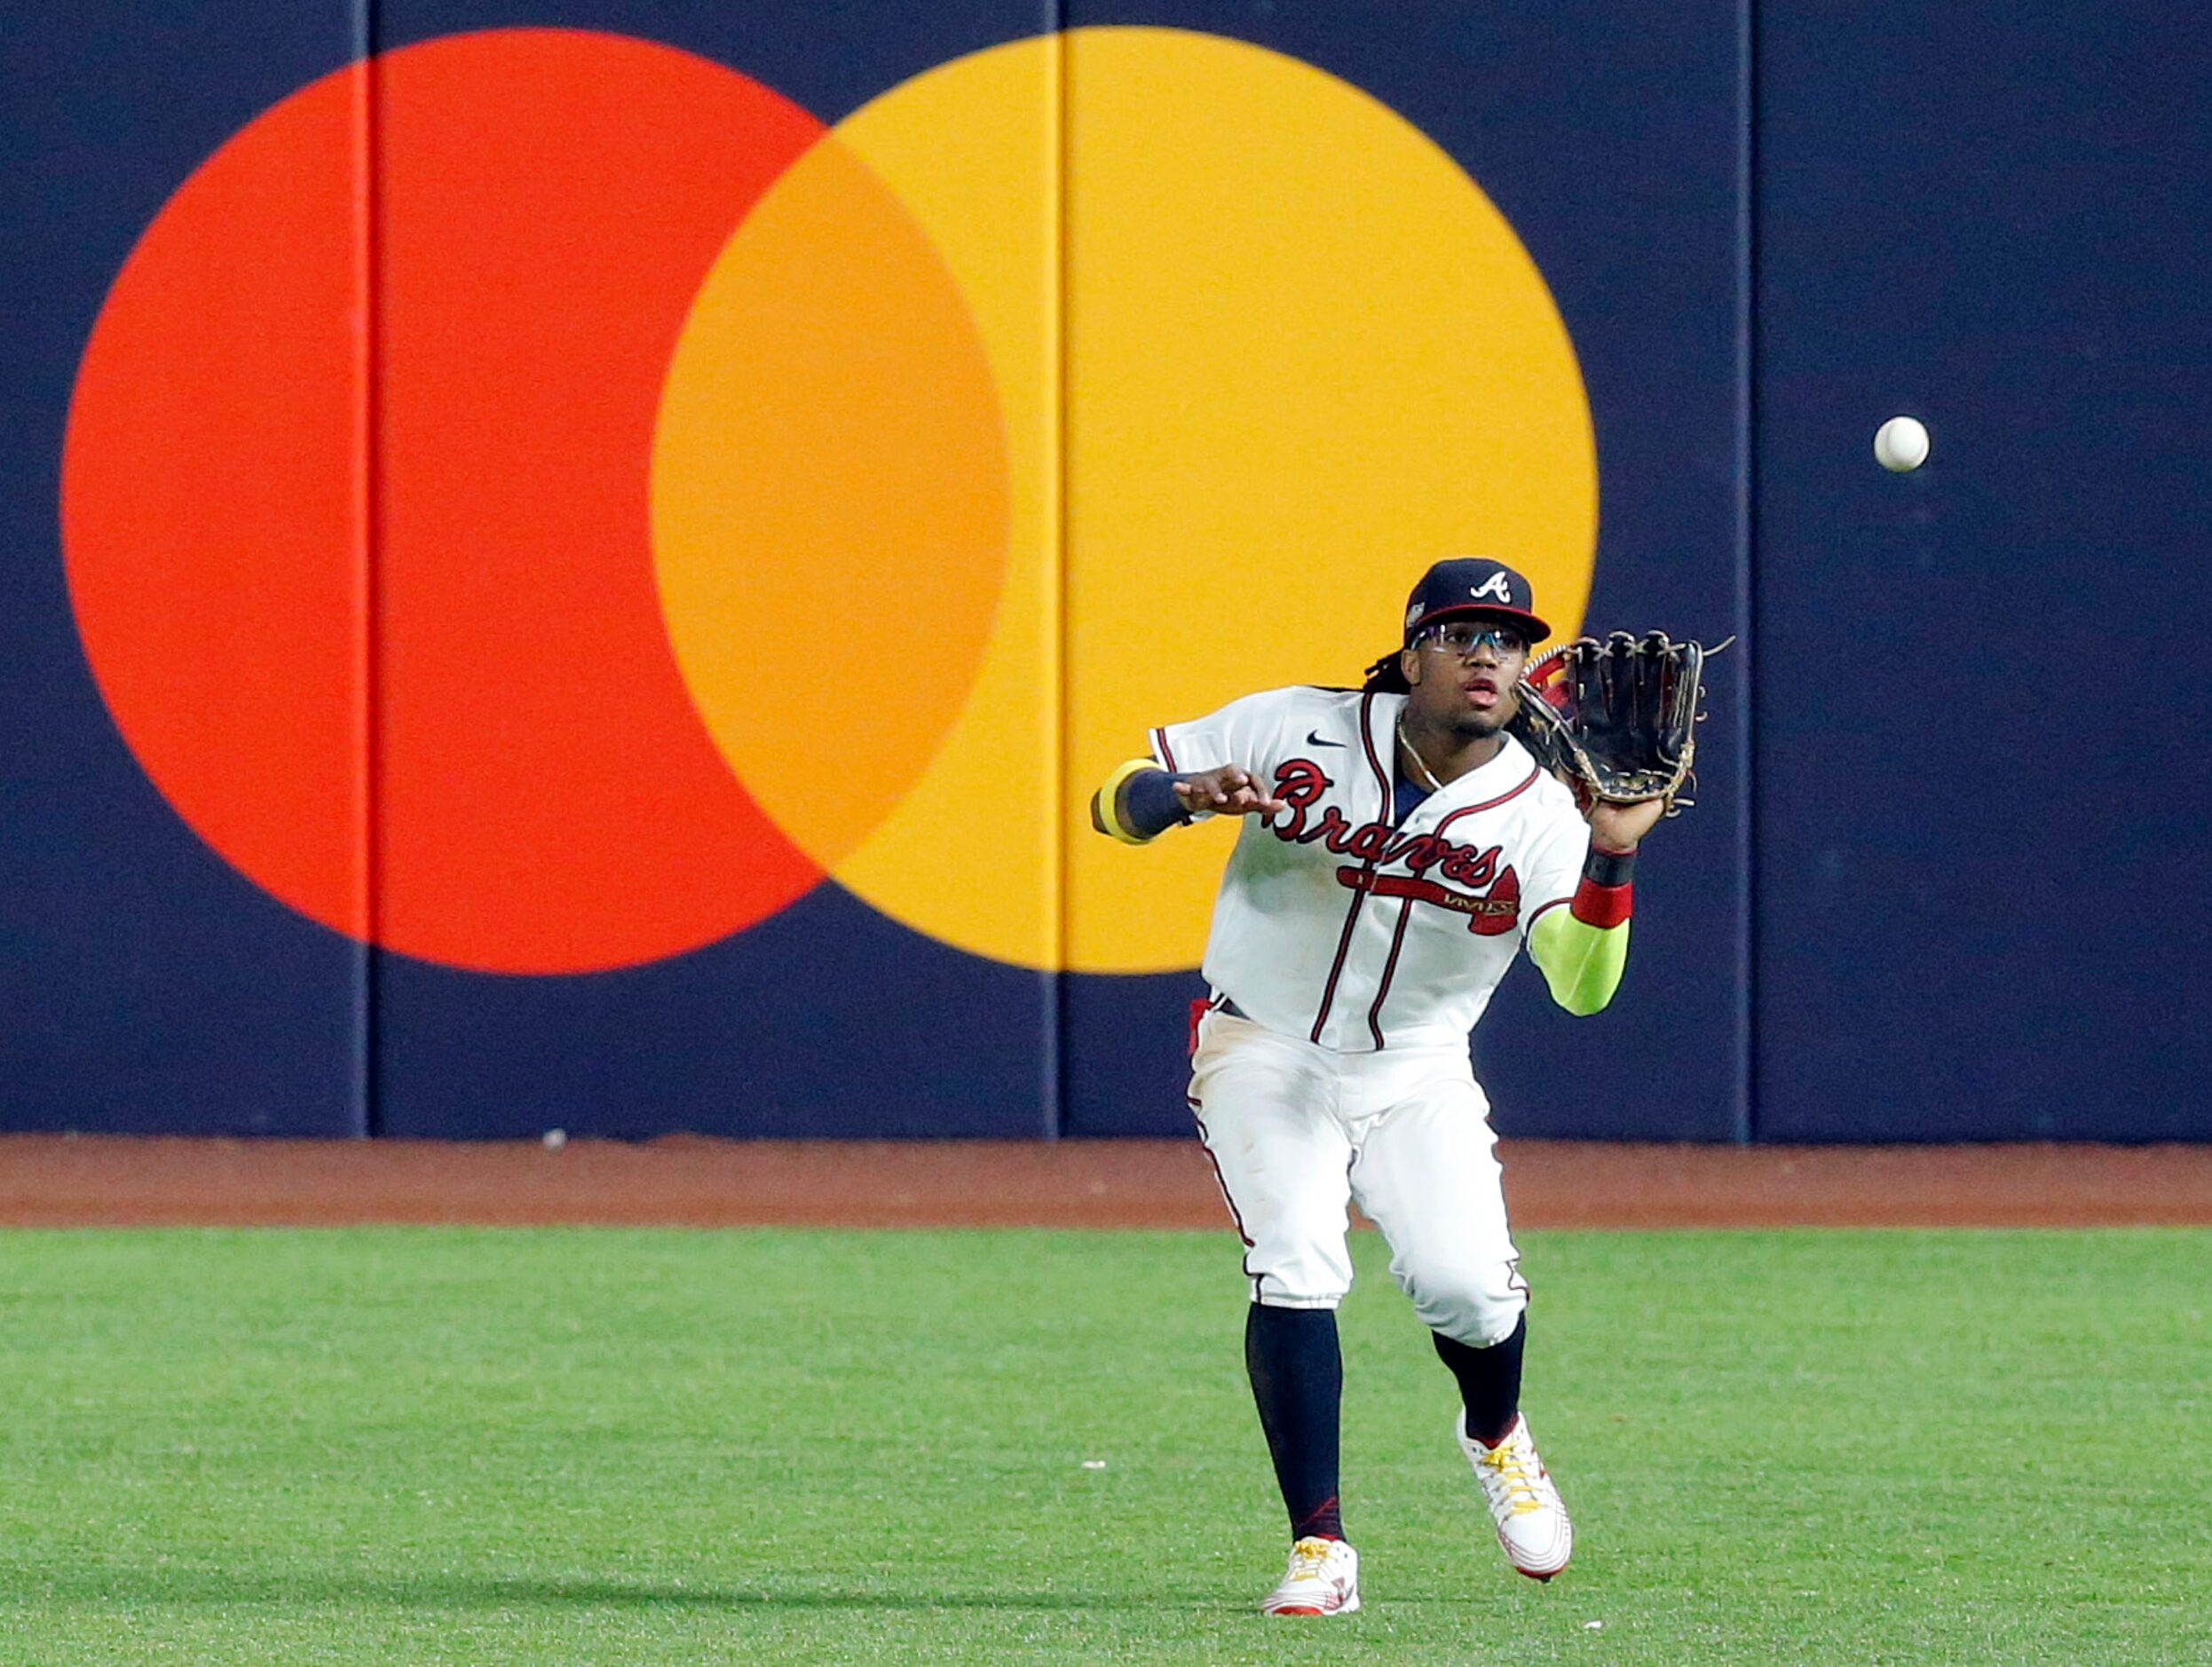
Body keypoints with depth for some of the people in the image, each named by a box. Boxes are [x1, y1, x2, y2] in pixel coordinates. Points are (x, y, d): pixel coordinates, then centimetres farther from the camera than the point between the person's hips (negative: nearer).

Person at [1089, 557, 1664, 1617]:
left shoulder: (1540, 814, -11)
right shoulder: (1296, 732, -11)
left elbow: (1582, 988, -23)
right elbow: (1114, 801, -7)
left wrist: (1612, 855, -38)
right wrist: (1184, 795, -30)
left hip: (1417, 1077, 1)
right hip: (1265, 1053, -1)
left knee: (1465, 1284, -15)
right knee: (1296, 1271, -22)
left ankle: (1496, 1439, 21)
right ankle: (1319, 1549, -16)